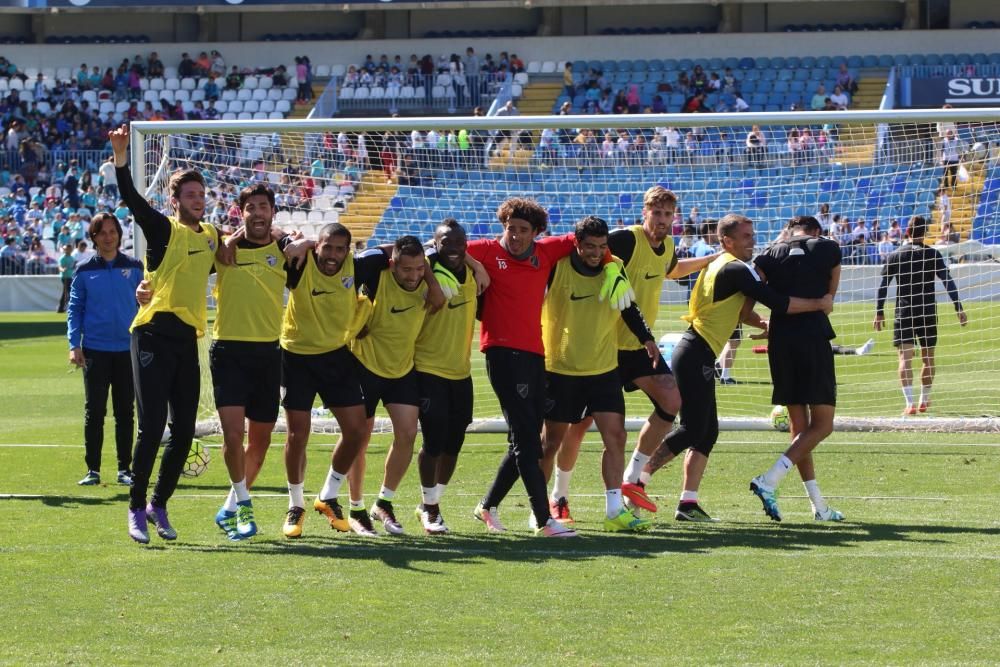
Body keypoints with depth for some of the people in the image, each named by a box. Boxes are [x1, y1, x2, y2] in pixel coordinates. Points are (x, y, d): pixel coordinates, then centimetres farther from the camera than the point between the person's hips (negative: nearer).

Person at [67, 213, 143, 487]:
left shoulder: (134, 268, 5)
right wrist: (74, 345, -4)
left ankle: (125, 469, 10)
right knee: (94, 412, 0)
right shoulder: (85, 272, 4)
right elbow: (75, 309, 6)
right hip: (95, 351, -1)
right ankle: (93, 469, 4)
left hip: (127, 350, 1)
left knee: (125, 413, 4)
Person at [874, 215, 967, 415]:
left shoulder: (895, 256, 2)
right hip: (928, 312, 0)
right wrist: (959, 309, -2)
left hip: (903, 313, 0)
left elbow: (882, 286, 2)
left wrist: (879, 312, 8)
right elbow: (948, 282, -5)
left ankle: (910, 403, -21)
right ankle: (924, 401, 26)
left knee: (905, 358, -6)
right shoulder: (932, 255, -1)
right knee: (928, 357, 16)